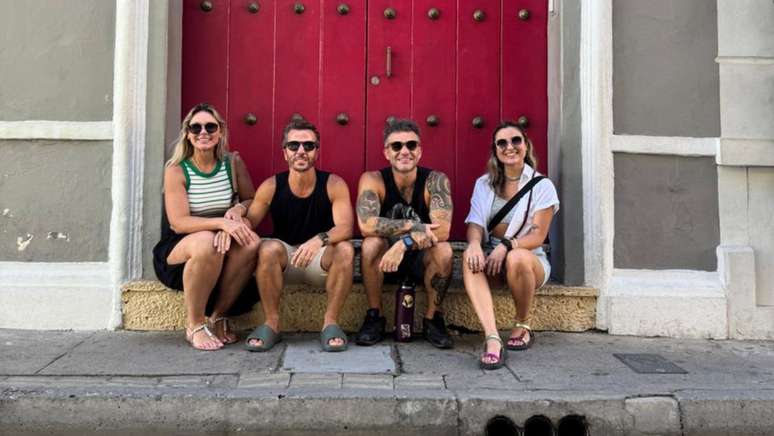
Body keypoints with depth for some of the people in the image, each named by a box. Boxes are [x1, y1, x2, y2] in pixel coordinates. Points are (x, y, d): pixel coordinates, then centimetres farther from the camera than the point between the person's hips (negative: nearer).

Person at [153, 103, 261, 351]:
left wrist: (239, 209, -13)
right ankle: (194, 325, -17)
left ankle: (218, 318, -12)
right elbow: (179, 223, -17)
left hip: (223, 249, 3)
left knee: (251, 242, -29)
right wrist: (221, 222, -32)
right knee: (207, 242, -37)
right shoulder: (176, 170, -8)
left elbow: (253, 201, 11)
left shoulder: (233, 163, 2)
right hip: (177, 251, -3)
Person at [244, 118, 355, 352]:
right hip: (284, 262, 1)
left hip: (320, 262, 0)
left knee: (345, 248, -30)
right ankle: (272, 322, -15)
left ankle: (331, 321, -17)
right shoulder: (271, 187, -4)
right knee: (268, 248, -30)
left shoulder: (334, 185, -9)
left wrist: (320, 240, -42)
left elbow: (346, 227, -22)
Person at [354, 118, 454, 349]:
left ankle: (432, 319, -9)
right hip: (384, 260, 0)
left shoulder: (435, 180, -15)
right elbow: (366, 225, -31)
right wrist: (412, 226, -35)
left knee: (444, 250, -29)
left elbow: (442, 230, -29)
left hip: (422, 259, 0)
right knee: (371, 243, -30)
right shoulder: (373, 180, -15)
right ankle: (374, 317, -11)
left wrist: (404, 243, -39)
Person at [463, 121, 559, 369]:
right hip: (491, 257, 2)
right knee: (469, 258, -32)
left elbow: (537, 236, -8)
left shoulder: (541, 186, 0)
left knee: (516, 258, -38)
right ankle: (492, 339, -44)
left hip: (529, 258, -2)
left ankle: (523, 327, -10)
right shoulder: (484, 184, 11)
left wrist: (506, 245, -26)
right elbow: (475, 223, 1)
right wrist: (474, 242, -23)